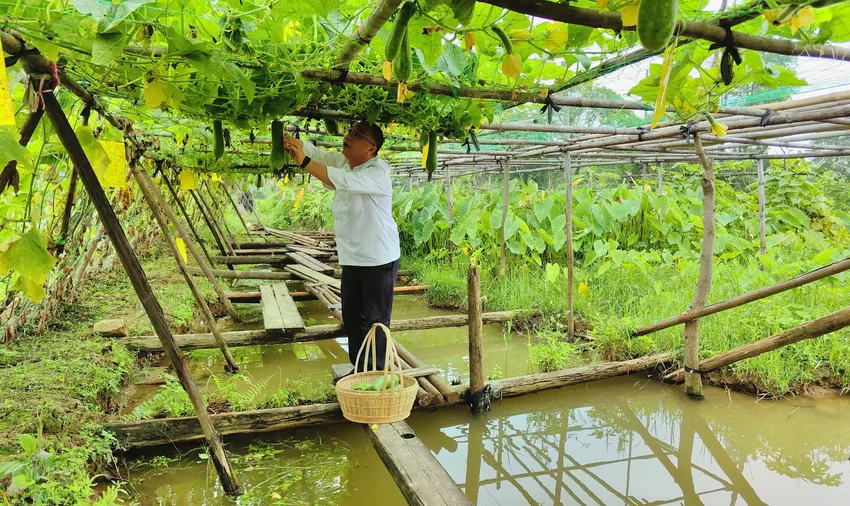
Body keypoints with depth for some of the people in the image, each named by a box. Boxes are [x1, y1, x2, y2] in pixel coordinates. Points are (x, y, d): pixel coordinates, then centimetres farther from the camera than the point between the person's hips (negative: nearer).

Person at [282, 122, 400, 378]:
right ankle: (359, 370, 32)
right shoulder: (342, 161, 5)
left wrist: (303, 162, -38)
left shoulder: (378, 172, -20)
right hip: (352, 260, 8)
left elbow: (344, 181, -36)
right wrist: (291, 140, -25)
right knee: (351, 317, 17)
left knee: (375, 321, 0)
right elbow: (315, 152, -5)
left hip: (379, 260, -8)